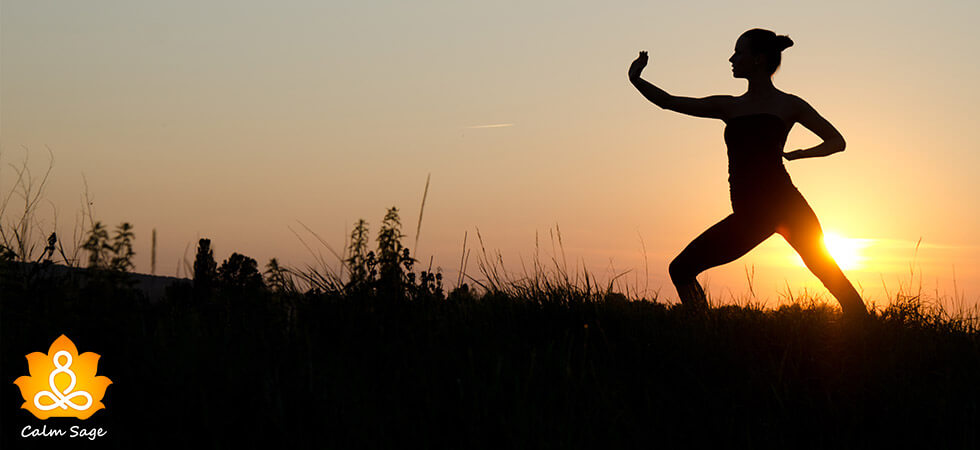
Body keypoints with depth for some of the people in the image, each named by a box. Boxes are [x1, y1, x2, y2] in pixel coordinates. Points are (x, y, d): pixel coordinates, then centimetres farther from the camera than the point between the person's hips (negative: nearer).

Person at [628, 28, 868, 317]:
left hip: (782, 201, -4)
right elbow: (669, 102, 19)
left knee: (823, 267, -19)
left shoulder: (788, 105, 10)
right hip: (748, 215, 4)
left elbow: (837, 141, 12)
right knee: (681, 268, -2)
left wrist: (800, 154, -5)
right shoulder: (728, 107, 20)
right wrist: (637, 80, 6)